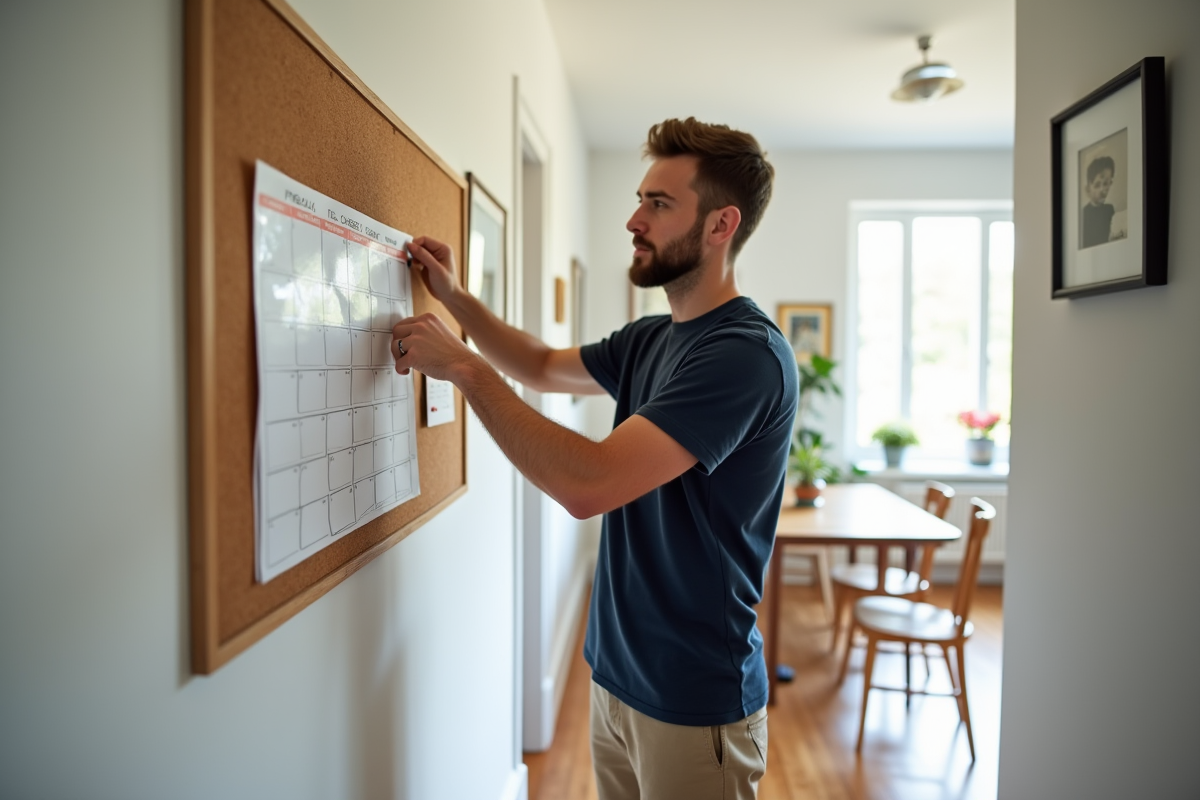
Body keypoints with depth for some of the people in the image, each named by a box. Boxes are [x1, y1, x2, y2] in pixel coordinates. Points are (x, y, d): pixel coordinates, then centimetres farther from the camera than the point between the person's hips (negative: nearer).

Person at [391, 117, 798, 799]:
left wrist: (464, 366, -22)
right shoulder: (650, 339, 5)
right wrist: (457, 298, 9)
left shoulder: (747, 353, -24)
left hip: (694, 700, -8)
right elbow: (546, 368, 22)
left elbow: (587, 484, -31)